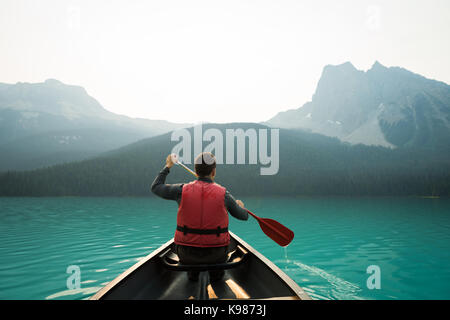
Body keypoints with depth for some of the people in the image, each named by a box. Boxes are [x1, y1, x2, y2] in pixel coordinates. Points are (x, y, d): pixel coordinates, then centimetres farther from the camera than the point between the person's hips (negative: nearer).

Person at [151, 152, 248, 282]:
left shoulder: (183, 190, -8)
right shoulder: (223, 194, -9)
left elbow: (155, 187, 9)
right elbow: (244, 216, 7)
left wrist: (167, 166, 22)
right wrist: (241, 206, 30)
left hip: (186, 255, 1)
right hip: (215, 255, -1)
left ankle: (192, 273, 35)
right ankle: (216, 273, 33)